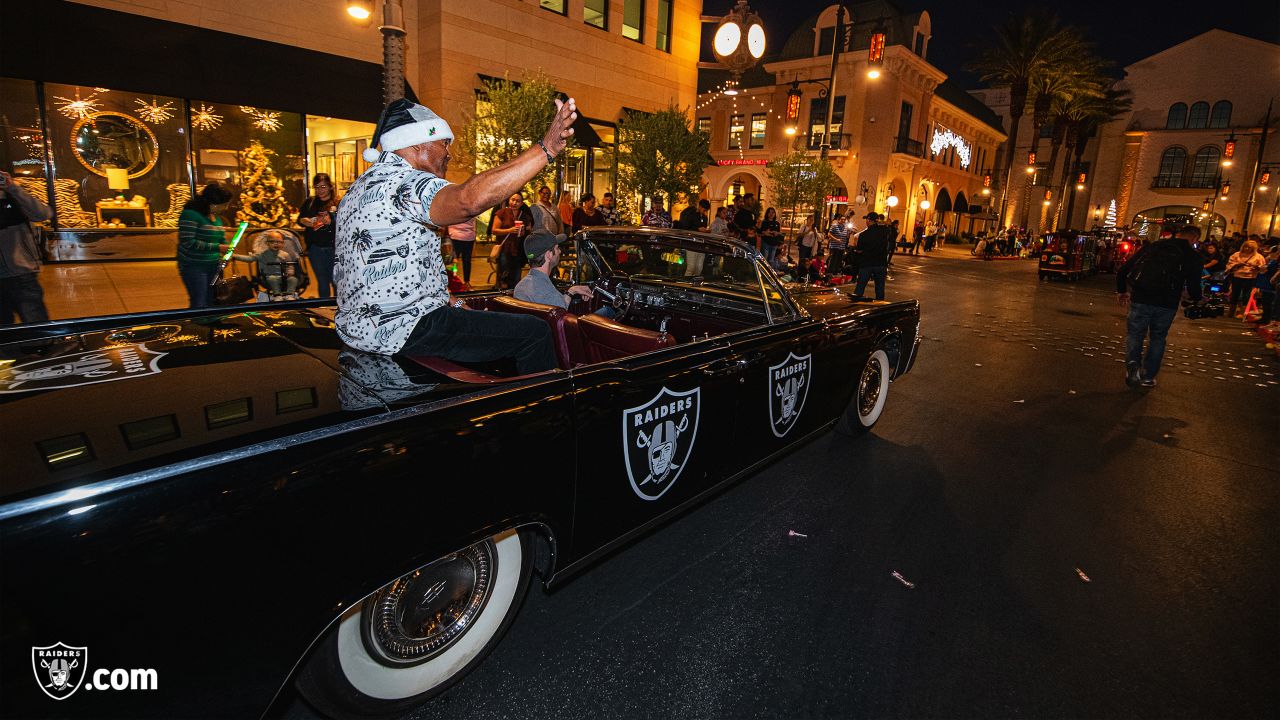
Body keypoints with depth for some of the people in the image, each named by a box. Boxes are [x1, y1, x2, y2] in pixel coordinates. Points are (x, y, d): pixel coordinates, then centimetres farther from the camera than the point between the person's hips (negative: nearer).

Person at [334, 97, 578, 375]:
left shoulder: (366, 185, 17)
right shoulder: (402, 182, -17)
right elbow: (471, 199, -39)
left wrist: (445, 299, 13)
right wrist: (546, 149, -42)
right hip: (401, 329, -11)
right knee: (535, 332, -9)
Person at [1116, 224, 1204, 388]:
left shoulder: (1150, 247, 8)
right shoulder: (1191, 255, 2)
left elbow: (1123, 270, 8)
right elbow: (1193, 288, -3)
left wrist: (1121, 290, 22)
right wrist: (1198, 298, 20)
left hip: (1140, 300, 1)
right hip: (1166, 305, 0)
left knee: (1135, 334, 13)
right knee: (1157, 339, 18)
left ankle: (1132, 363, -15)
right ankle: (1148, 376, 21)